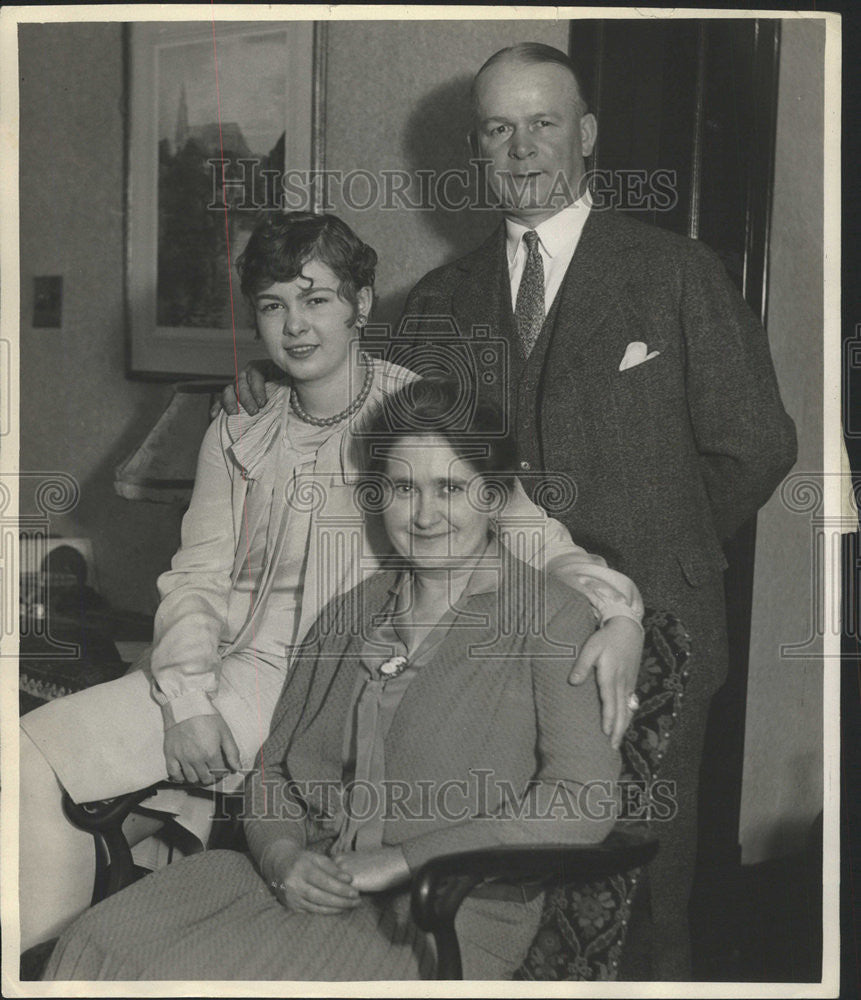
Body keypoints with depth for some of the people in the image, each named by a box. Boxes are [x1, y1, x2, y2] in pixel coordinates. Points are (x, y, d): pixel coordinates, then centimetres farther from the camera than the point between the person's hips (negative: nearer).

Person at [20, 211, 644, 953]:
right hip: (238, 676, 5)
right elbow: (197, 579, 10)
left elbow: (536, 540, -6)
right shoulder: (237, 436, 13)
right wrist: (188, 700, -7)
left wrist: (619, 618, -26)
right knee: (34, 751, -13)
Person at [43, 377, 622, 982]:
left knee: (195, 975, -25)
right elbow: (274, 768, 18)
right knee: (96, 949, -17)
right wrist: (283, 855, -6)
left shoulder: (550, 617, -3)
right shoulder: (350, 616, 16)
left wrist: (403, 859, -15)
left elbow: (585, 801, -14)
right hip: (308, 881, 6)